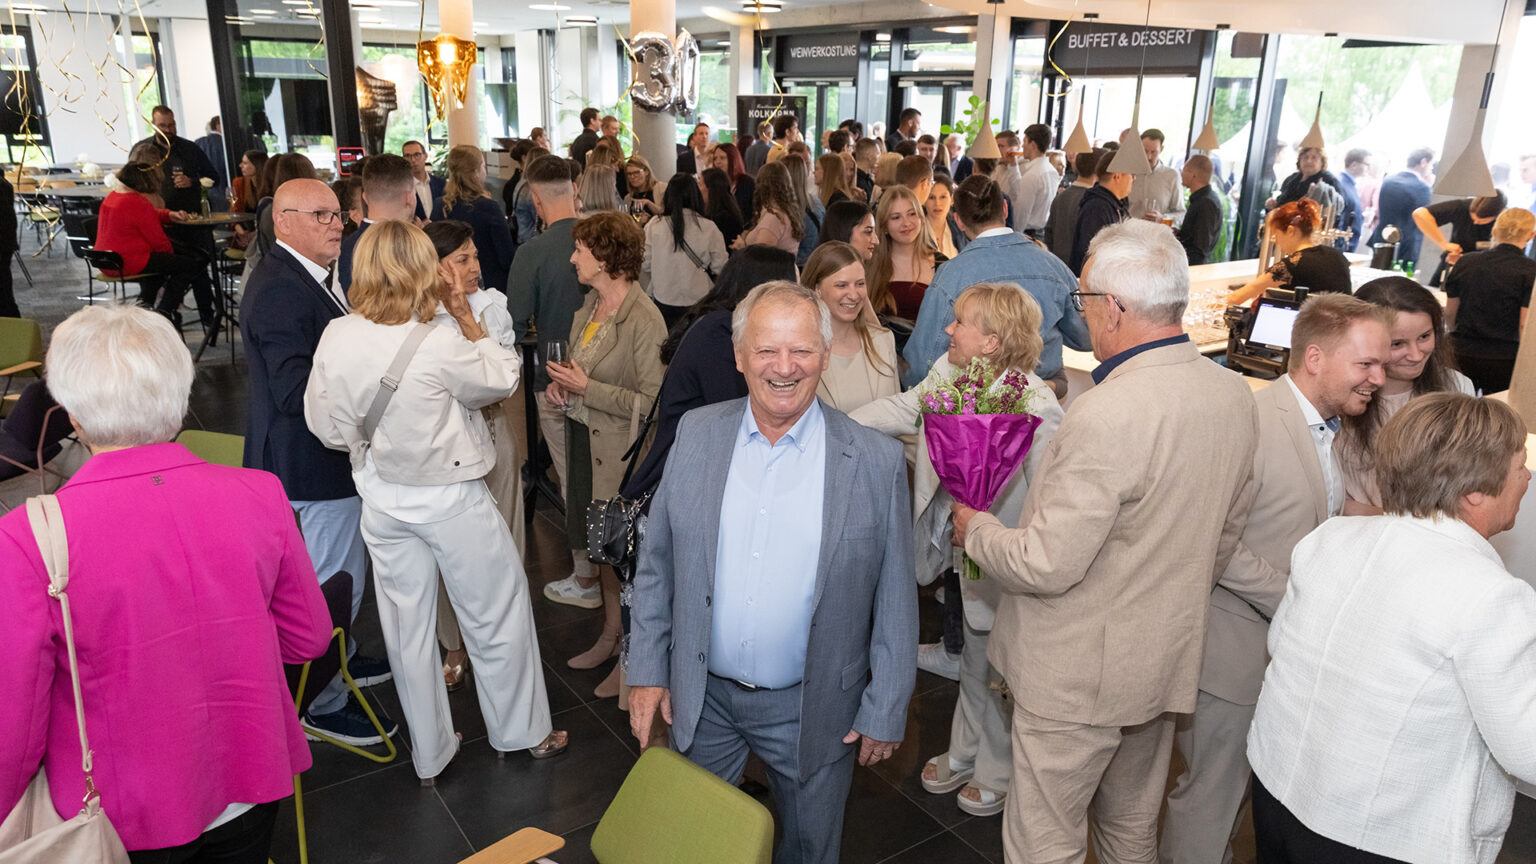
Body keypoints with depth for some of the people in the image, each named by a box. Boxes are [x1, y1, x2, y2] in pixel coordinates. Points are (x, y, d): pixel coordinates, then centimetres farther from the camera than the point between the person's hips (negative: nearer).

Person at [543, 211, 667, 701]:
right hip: (586, 443, 8)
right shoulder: (589, 307, 7)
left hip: (623, 453, -8)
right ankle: (610, 637, 38)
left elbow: (652, 402, -23)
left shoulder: (643, 321, -20)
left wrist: (587, 389, -21)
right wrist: (561, 388, 1)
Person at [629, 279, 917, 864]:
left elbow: (895, 600, -6)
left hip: (811, 708, -2)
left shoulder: (875, 461, -13)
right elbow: (656, 563, 2)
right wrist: (648, 672, 1)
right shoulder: (697, 433, -5)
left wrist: (885, 711, -4)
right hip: (702, 697, 2)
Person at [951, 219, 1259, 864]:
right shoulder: (1234, 395, -1)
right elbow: (1224, 535, 11)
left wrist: (975, 529, -7)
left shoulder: (1109, 413, -29)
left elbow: (1045, 565, -26)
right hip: (1168, 658, 8)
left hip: (1078, 676, -8)